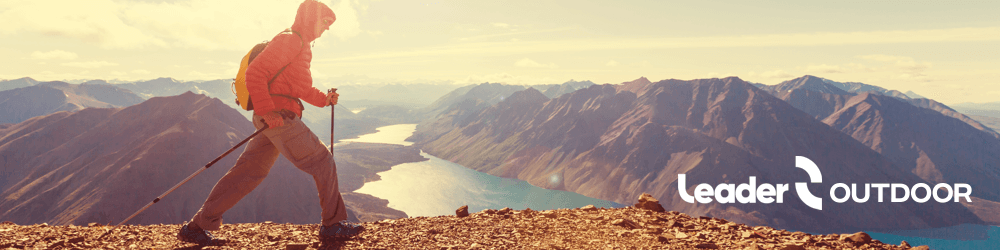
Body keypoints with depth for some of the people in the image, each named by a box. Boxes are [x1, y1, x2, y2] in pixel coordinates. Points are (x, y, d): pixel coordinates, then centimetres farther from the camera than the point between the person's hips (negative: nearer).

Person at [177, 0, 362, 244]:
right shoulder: (289, 40, -10)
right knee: (322, 163, -2)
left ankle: (196, 227, 14)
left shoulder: (301, 45, 22)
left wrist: (324, 99, 15)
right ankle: (332, 225, 7)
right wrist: (267, 110, -24)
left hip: (274, 119, 10)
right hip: (280, 117, -10)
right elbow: (255, 72, -18)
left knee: (249, 171, 9)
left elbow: (300, 86, 29)